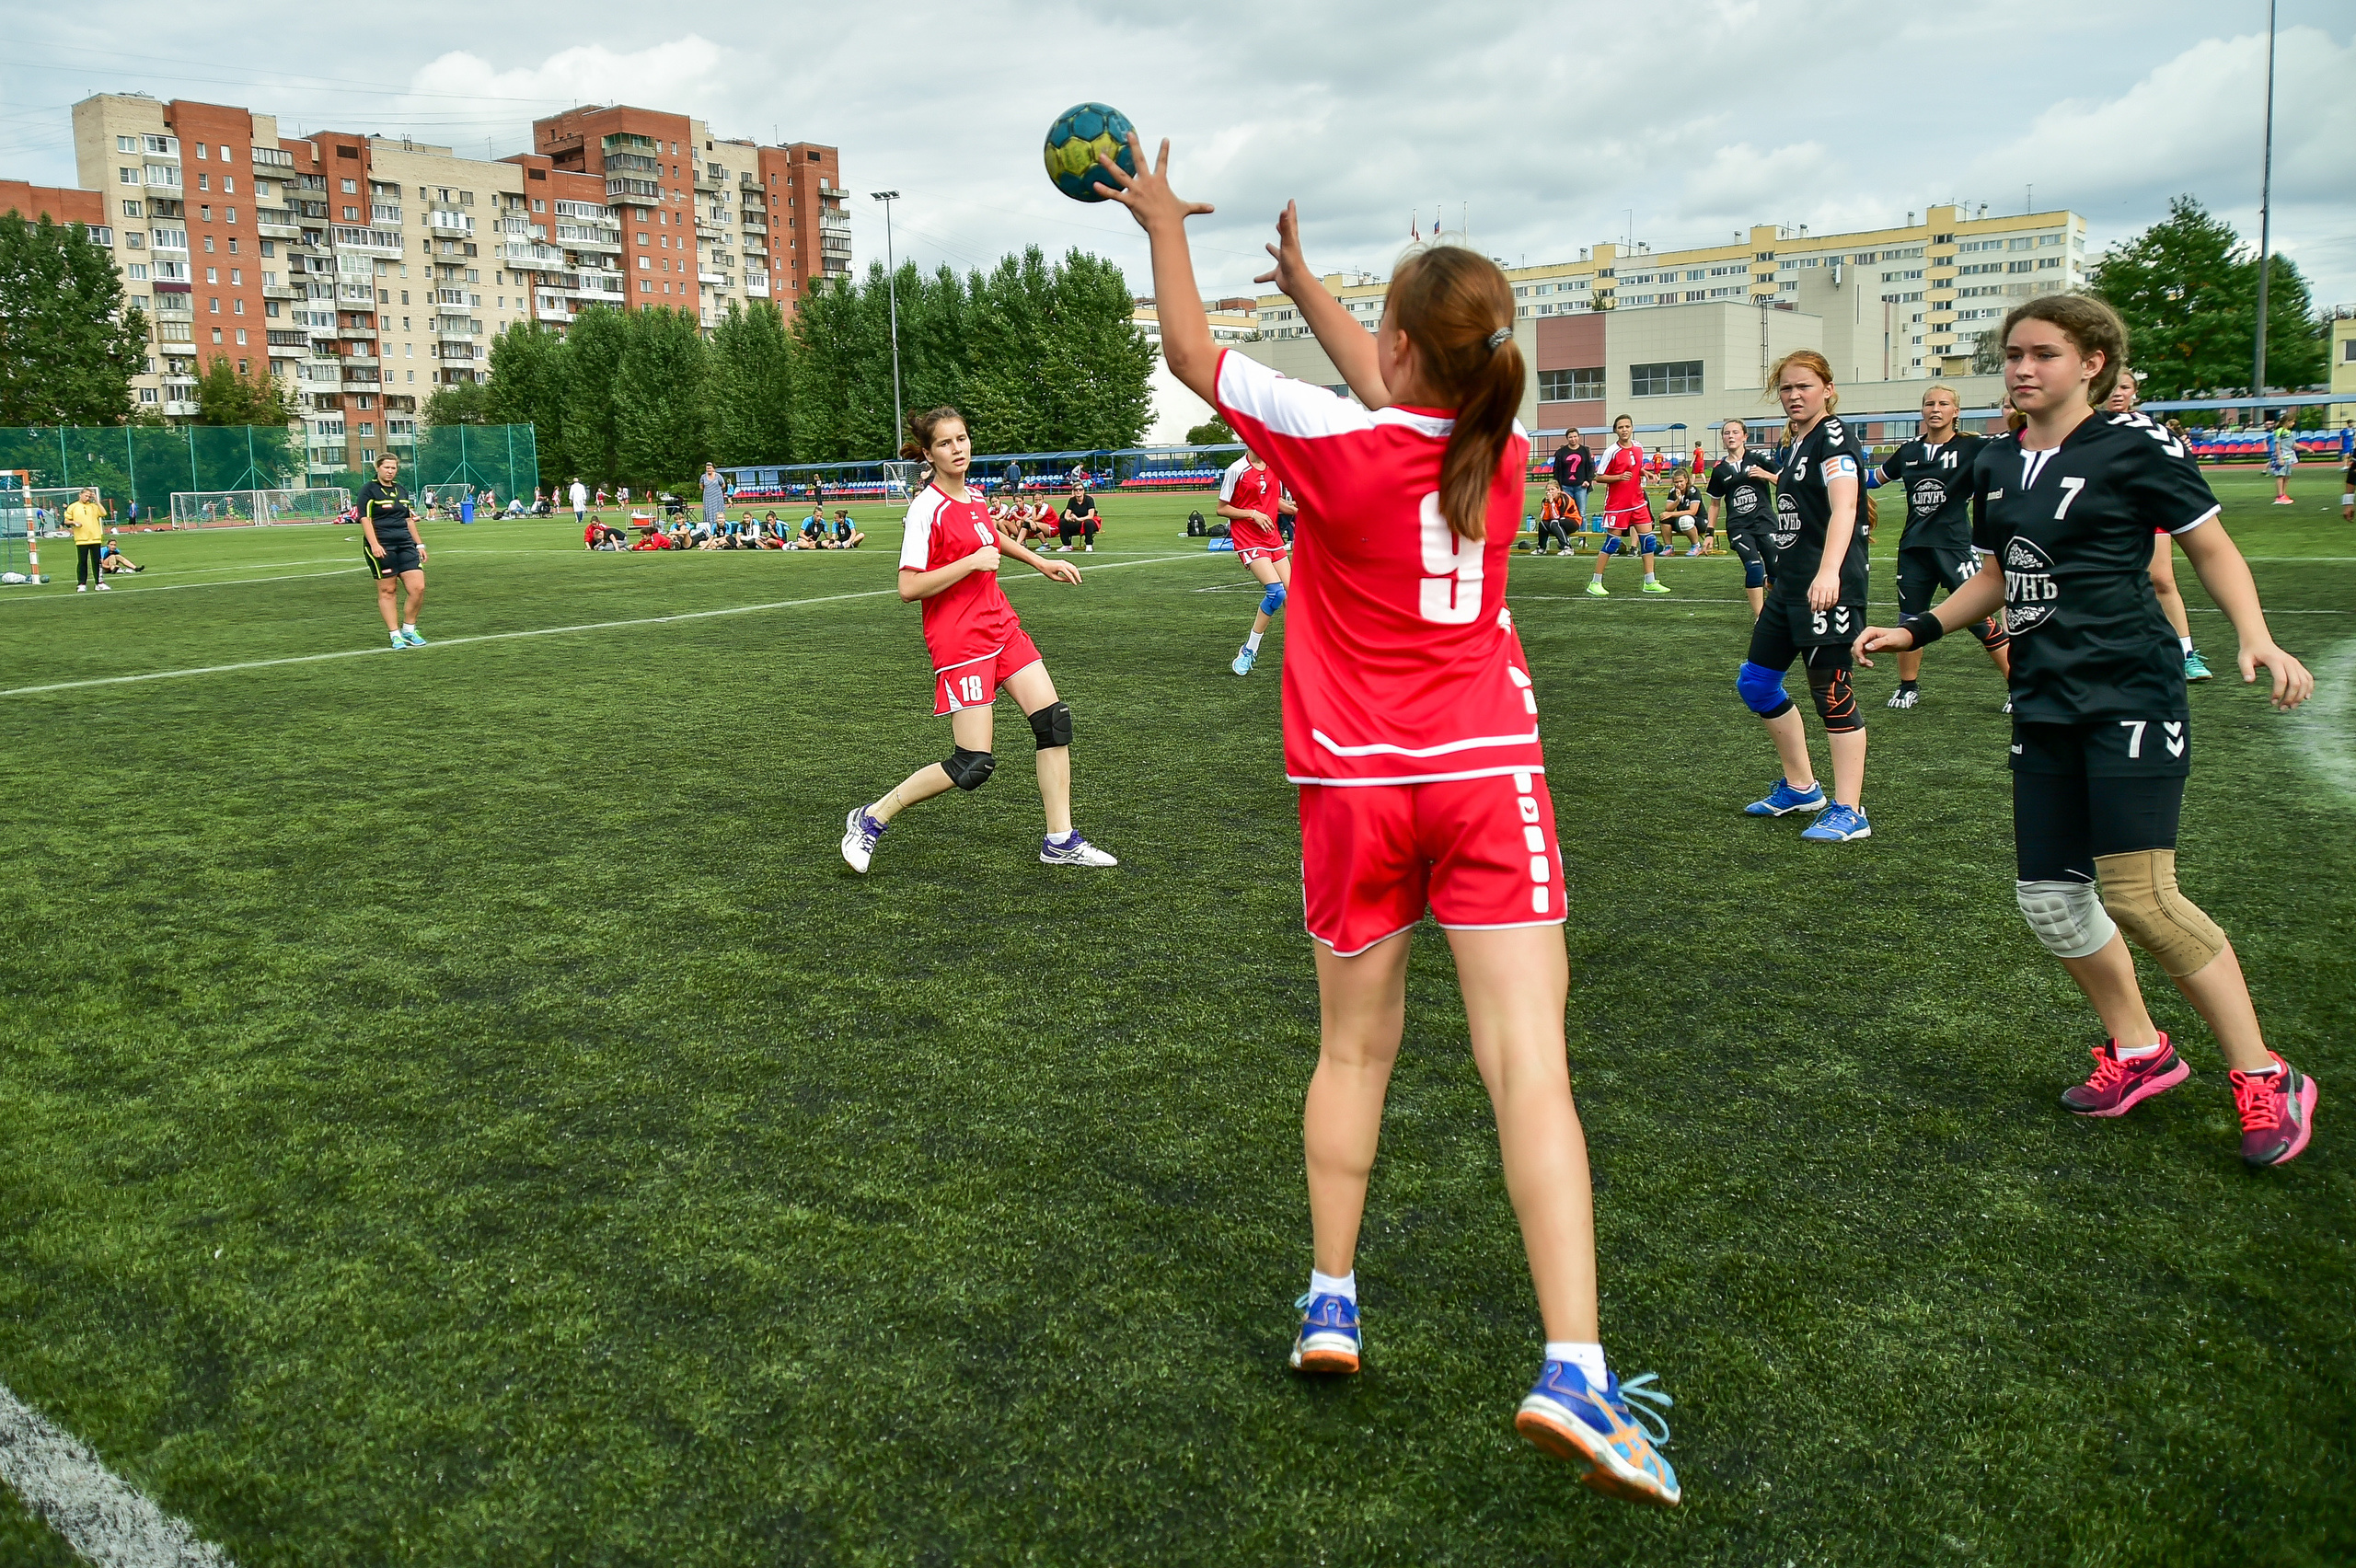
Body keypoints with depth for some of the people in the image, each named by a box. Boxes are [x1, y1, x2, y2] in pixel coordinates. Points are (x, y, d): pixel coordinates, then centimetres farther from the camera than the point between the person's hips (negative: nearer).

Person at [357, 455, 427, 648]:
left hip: (405, 544, 6)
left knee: (418, 588, -6)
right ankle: (396, 635, 5)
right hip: (381, 546, -6)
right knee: (386, 591, -1)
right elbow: (365, 519, -10)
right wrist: (374, 544, -21)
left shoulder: (400, 489, 18)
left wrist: (419, 544, 21)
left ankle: (408, 630, 10)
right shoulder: (368, 490, -1)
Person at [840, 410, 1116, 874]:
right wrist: (973, 562, -21)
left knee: (1055, 719, -1)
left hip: (1001, 627, 8)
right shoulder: (927, 509, -15)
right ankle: (871, 819, 6)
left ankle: (1061, 841, 8)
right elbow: (909, 589, -21)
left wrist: (1041, 563, 33)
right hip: (959, 641, -8)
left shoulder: (974, 497, 9)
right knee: (974, 766, -10)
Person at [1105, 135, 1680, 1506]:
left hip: (1359, 787, -1)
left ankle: (1332, 1302, 25)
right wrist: (1300, 276, 34)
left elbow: (1193, 353, 4)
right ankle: (1573, 1369, -11)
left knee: (1357, 1046, 15)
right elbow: (1391, 390, 22)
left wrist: (1165, 223, 20)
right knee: (1528, 1058, -6)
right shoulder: (1504, 444, 1)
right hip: (1491, 775, 1)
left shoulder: (1331, 440, -11)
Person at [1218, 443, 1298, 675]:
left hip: (1273, 538, 7)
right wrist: (1253, 513, -16)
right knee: (1276, 591, -20)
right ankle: (1248, 651, -6)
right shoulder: (1236, 470, -9)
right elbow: (1222, 509, -5)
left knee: (1291, 594, 0)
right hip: (1248, 540, -6)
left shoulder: (1275, 467, 8)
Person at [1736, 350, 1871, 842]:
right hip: (1790, 585, 10)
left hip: (1827, 589, -10)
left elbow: (1843, 508, -27)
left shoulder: (1835, 438, -12)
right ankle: (1800, 787, 27)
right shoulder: (1795, 445, 15)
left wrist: (1828, 571, -41)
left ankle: (1849, 811, 3)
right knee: (1755, 682, 14)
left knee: (1832, 692, -5)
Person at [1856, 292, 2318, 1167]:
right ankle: (2138, 1052, 29)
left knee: (2137, 896, -16)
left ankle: (2263, 1078, 2)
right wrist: (1917, 631, 12)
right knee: (2047, 897, 7)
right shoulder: (1997, 465, 12)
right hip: (2044, 704, 7)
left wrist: (2256, 637, -16)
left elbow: (2212, 548, -1)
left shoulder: (2133, 446, -6)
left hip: (2129, 696, -7)